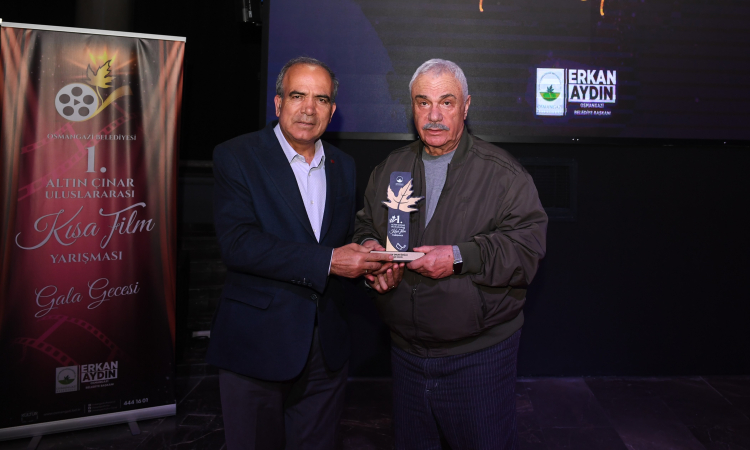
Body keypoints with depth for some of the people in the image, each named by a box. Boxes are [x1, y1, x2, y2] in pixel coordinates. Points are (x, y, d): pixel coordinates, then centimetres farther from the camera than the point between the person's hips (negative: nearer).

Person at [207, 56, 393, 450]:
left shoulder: (343, 166, 10)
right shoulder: (236, 156, -7)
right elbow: (236, 243, -20)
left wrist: (368, 262, -8)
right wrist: (327, 261, -23)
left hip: (326, 349, 5)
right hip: (256, 346, -4)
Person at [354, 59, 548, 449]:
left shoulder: (501, 172, -6)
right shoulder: (389, 169, 9)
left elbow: (529, 241, -13)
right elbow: (365, 226, 18)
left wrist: (461, 257, -23)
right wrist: (368, 246, -5)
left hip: (480, 354, -4)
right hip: (406, 351, 4)